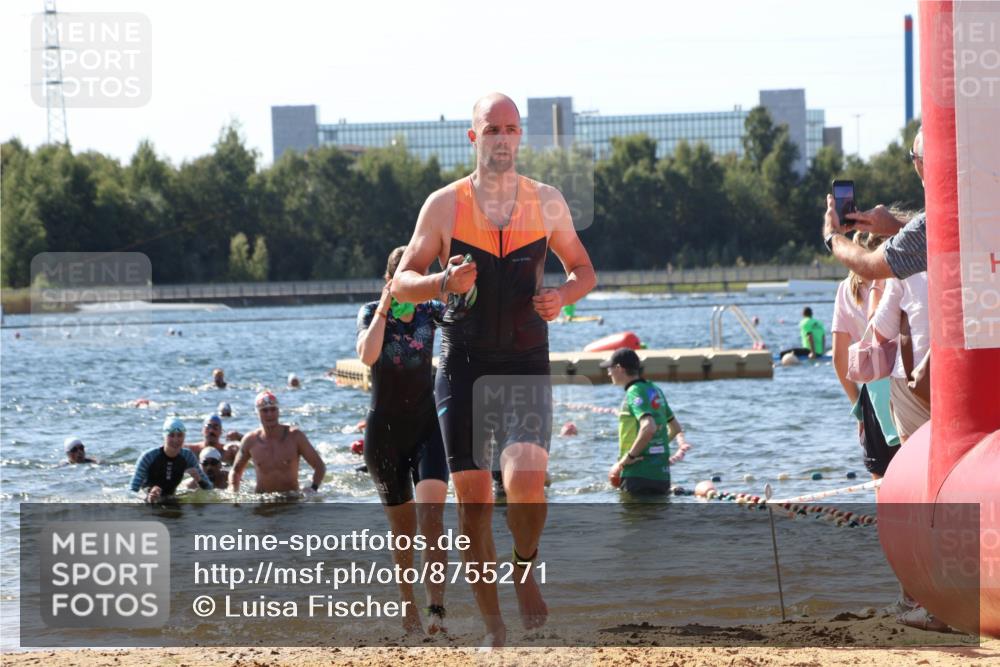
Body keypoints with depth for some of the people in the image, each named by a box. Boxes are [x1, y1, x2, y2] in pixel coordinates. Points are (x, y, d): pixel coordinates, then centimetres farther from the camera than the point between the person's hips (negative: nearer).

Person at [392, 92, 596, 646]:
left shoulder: (547, 202, 4)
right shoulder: (444, 205, 0)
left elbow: (583, 269, 15)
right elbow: (402, 283, 3)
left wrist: (563, 295, -7)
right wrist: (444, 283, -18)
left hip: (526, 366, 0)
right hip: (463, 367, 0)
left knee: (525, 481, -21)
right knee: (473, 502, -2)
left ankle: (527, 570, 10)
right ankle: (494, 629, 10)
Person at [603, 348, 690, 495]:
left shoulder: (635, 392, -13)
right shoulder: (655, 391, 15)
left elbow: (648, 427, -29)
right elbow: (676, 427, 24)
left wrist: (628, 457, -21)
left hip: (639, 475, -9)